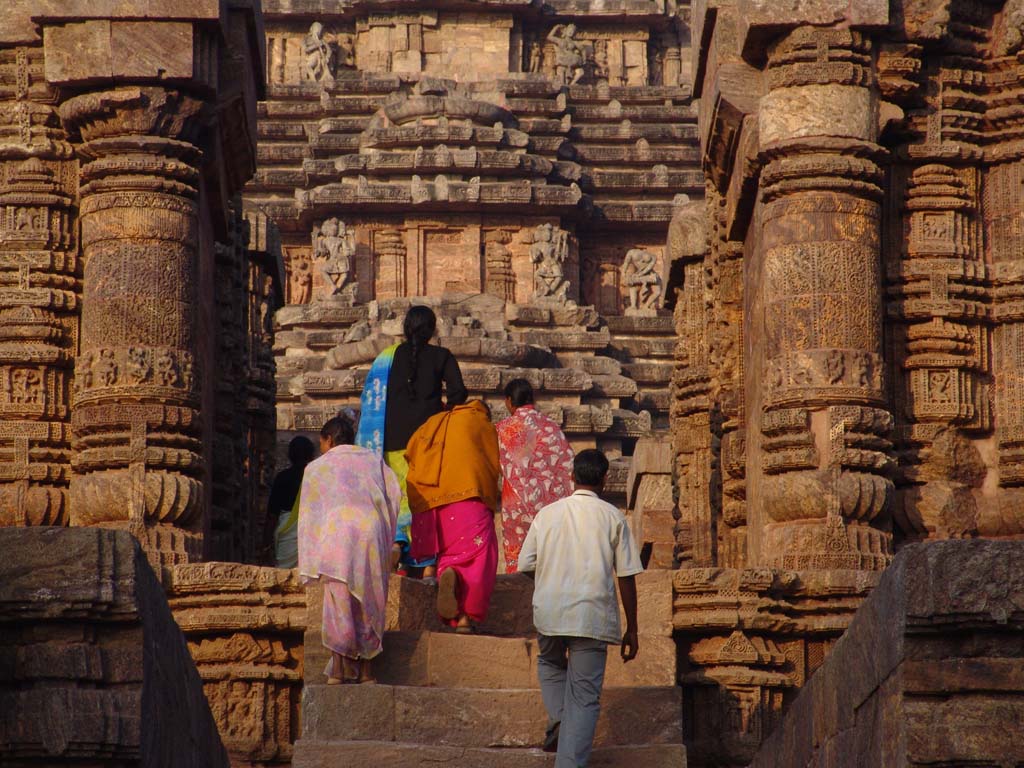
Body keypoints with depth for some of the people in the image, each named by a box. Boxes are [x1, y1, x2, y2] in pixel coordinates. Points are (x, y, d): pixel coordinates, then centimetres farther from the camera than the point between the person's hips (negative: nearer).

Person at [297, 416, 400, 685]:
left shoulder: (317, 467, 16)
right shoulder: (373, 460, 21)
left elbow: (308, 513, 13)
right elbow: (394, 494, 10)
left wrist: (311, 560, 14)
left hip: (336, 535, -2)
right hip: (373, 533, 2)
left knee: (339, 601, -1)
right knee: (370, 602, 7)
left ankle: (340, 668, -6)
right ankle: (365, 669, 5)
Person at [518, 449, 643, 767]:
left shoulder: (547, 514, 4)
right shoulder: (612, 517, -1)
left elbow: (525, 566, 6)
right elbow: (626, 577, -1)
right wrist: (631, 630, 6)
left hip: (549, 610, 2)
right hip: (593, 616, -2)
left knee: (551, 663, 30)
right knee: (584, 696, 3)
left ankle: (557, 719, 6)